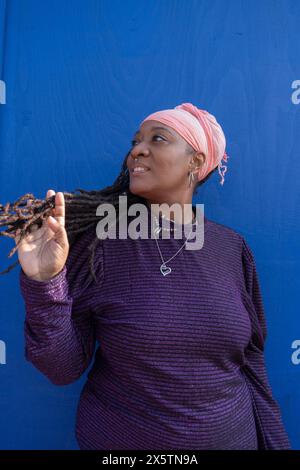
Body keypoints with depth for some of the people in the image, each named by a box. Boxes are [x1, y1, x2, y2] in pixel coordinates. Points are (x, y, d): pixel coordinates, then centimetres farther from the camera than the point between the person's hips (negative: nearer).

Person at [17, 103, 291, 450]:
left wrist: (275, 442, 4)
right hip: (117, 438, -1)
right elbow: (65, 369, -14)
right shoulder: (101, 242, -14)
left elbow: (249, 361, 1)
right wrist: (45, 282, -28)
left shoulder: (231, 248, -7)